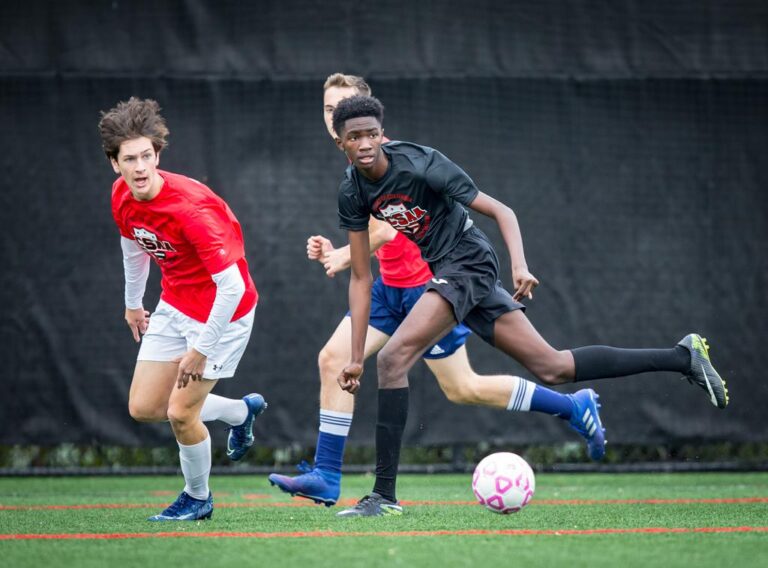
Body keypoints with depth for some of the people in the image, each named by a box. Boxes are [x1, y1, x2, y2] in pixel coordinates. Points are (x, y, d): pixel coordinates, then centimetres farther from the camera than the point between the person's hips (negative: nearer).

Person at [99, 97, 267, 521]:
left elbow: (232, 286, -31)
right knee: (143, 407, 6)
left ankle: (198, 498, 20)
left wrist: (201, 350, -24)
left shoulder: (190, 208, -33)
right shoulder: (122, 196, -10)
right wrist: (133, 304, 26)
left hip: (223, 311, -8)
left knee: (180, 414, -8)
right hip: (174, 307, 8)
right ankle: (241, 411, 30)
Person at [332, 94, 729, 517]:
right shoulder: (352, 193, -1)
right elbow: (361, 278, 4)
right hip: (444, 272, 7)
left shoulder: (421, 165, -20)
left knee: (392, 357, -21)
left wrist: (519, 266, -32)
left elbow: (501, 211, -16)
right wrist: (355, 356, 1)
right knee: (552, 368, 11)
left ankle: (384, 495, -17)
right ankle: (683, 358, 21)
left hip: (467, 261, -7)